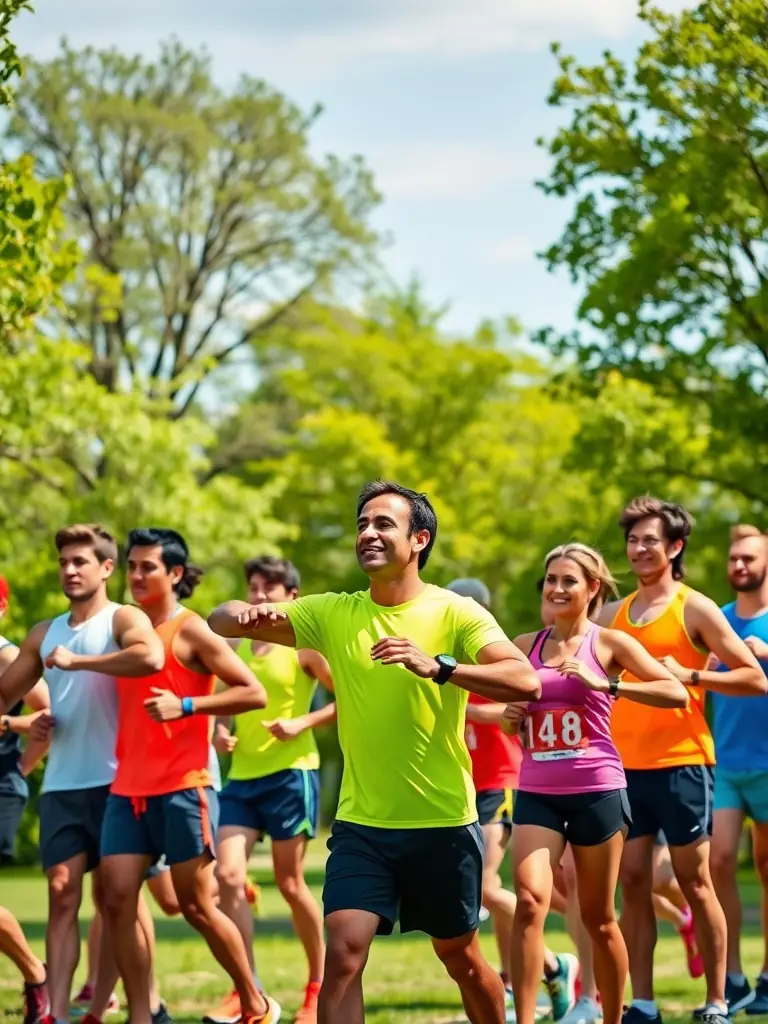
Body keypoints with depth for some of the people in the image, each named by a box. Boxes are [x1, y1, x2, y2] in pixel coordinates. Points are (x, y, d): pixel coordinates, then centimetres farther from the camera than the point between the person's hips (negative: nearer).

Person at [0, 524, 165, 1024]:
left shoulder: (123, 619, -3)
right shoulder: (45, 634, 15)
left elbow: (152, 657, -26)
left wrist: (77, 661, -21)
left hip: (113, 781, -5)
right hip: (61, 785, 5)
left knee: (112, 899, 2)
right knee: (62, 896, -2)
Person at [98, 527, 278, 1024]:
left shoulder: (191, 630, -6)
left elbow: (254, 692, -10)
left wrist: (186, 706, -19)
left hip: (182, 788, -6)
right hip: (127, 788, 6)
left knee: (197, 905, 0)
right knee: (118, 899, -4)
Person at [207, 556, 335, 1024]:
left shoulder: (303, 646, -4)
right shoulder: (237, 647, 12)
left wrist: (303, 723, -15)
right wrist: (220, 731, 5)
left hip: (290, 773, -5)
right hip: (242, 775, 5)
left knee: (290, 883, 1)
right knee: (228, 875, -9)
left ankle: (319, 986, 18)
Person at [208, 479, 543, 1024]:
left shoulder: (456, 613, -8)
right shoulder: (333, 613, 2)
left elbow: (526, 681, -23)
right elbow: (220, 622, 2)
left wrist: (438, 666, -36)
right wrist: (245, 612, -23)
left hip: (444, 822, -2)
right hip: (361, 824, 2)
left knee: (460, 957, 14)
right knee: (344, 952, -13)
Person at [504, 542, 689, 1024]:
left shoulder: (609, 644, -1)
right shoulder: (526, 645, 10)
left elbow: (678, 693, -11)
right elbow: (505, 700, 26)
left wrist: (606, 685, -19)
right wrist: (508, 712, 2)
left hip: (596, 790, -2)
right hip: (536, 792, 2)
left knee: (598, 917, 7)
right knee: (530, 900, -18)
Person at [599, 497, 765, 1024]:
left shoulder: (695, 610, -1)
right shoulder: (612, 614, 13)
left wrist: (690, 674, -15)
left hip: (681, 763, -5)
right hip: (625, 765, 5)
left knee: (695, 881, -1)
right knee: (633, 882, 2)